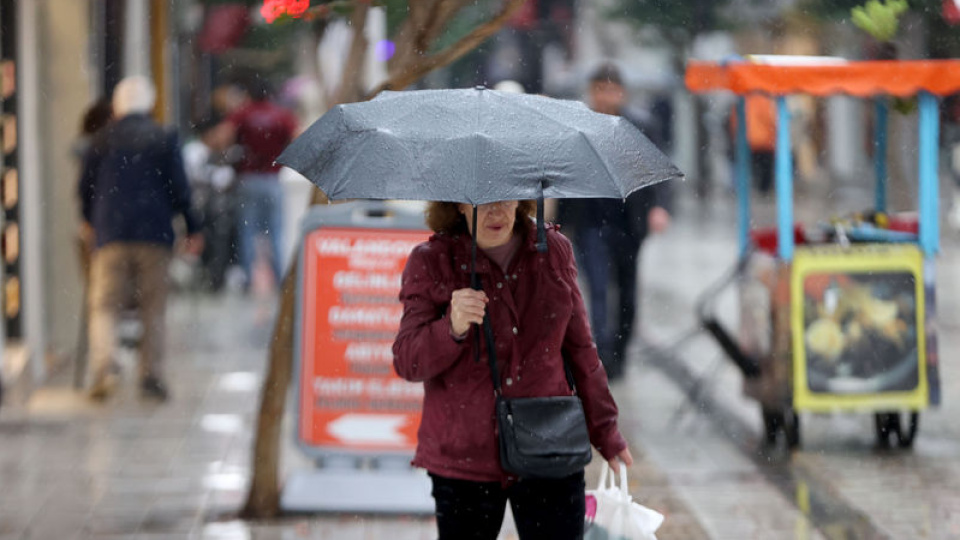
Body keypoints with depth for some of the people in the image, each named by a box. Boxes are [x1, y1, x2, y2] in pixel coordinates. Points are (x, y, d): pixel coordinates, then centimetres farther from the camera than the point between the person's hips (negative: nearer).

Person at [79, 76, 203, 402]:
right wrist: (192, 228, 11)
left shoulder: (103, 139, 5)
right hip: (155, 234, 0)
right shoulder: (164, 140, 3)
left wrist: (90, 221, 28)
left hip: (111, 232, 0)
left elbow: (85, 187, 11)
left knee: (104, 304, 0)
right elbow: (179, 189, 1)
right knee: (153, 307, 7)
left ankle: (103, 368, -20)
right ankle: (151, 375, 4)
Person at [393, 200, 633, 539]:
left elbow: (578, 348, 15)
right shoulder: (430, 262, -3)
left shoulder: (553, 251, 5)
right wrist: (453, 328, -30)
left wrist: (604, 431, 19)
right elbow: (408, 363, -10)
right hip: (465, 458, -1)